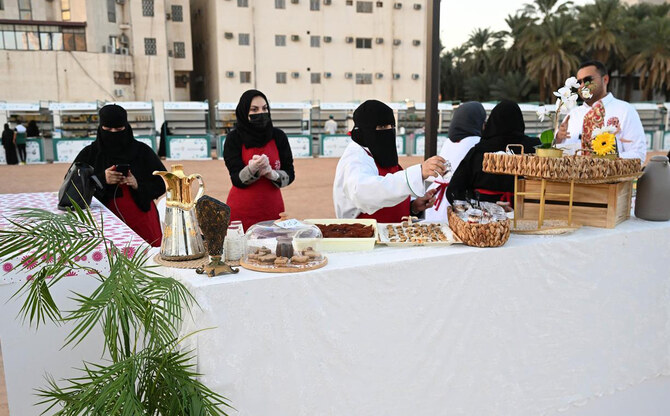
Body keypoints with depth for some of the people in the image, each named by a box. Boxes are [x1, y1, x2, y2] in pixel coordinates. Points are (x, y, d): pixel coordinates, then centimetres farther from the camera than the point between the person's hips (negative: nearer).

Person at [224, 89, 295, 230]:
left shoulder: (278, 136, 1)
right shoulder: (234, 138, -4)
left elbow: (290, 174, 0)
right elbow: (237, 179, -8)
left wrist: (271, 174, -19)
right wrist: (252, 168, -27)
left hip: (272, 209, 2)